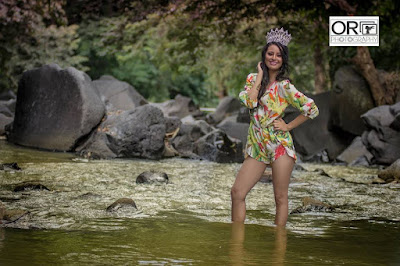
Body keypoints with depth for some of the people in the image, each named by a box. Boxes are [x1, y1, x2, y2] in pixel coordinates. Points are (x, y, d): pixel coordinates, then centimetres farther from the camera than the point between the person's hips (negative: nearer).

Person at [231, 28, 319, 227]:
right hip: (256, 146, 4)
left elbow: (312, 109, -3)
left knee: (280, 197, 0)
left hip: (279, 145, -4)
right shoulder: (253, 79, 10)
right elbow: (249, 102, -9)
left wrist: (289, 126, -4)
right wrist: (260, 75, -3)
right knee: (237, 192, -3)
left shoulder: (284, 86, -2)